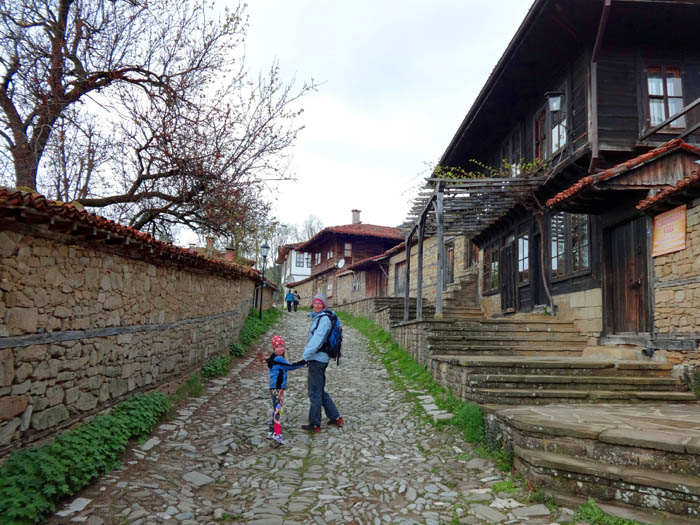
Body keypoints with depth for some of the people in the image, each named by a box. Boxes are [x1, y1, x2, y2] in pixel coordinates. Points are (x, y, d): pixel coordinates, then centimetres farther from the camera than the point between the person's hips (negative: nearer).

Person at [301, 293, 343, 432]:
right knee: (320, 390, 18)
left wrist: (306, 355, -26)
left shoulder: (324, 318, -14)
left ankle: (315, 424, 9)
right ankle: (335, 418, 26)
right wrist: (307, 355, 16)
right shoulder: (317, 318, 16)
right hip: (316, 358, 10)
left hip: (317, 359, -10)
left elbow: (318, 339, -23)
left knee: (315, 392, -1)